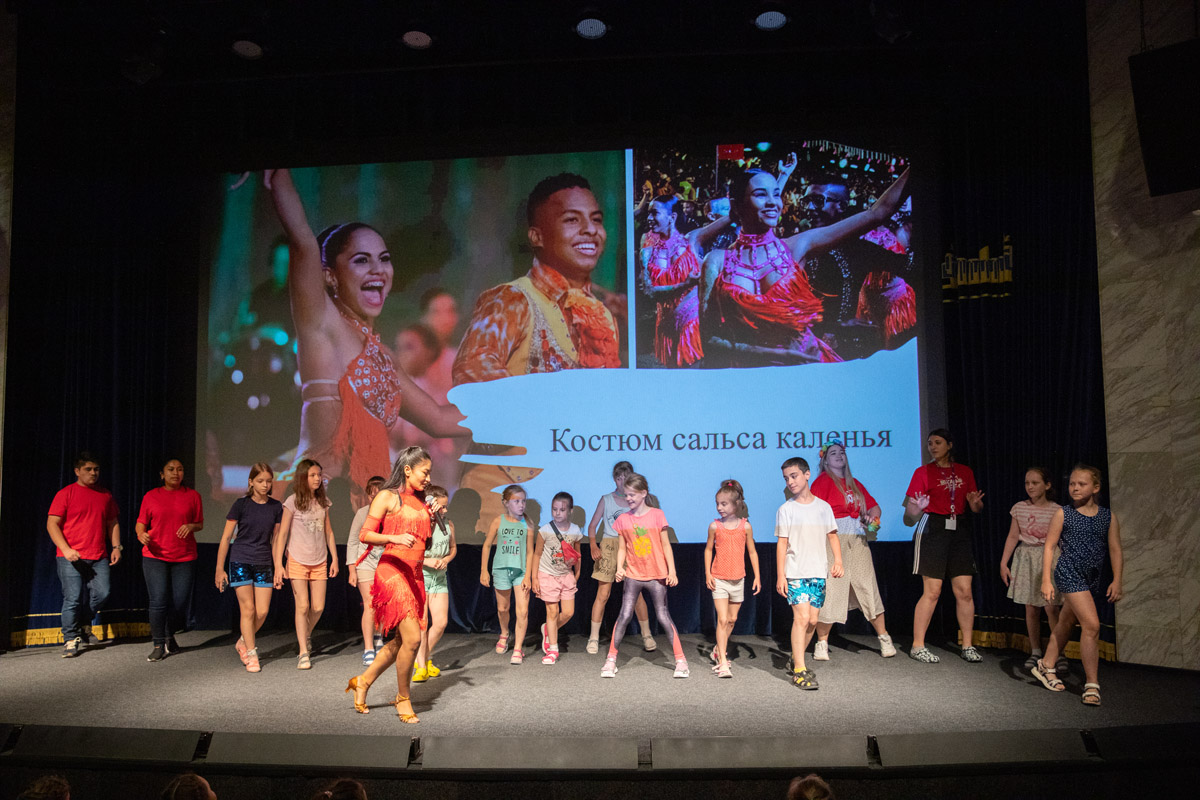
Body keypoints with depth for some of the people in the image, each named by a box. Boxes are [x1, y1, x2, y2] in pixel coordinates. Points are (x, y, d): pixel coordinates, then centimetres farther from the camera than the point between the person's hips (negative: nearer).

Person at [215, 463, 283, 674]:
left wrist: (278, 568, 9)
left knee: (262, 611, -2)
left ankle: (243, 642, 25)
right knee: (247, 608, -3)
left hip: (264, 563, 3)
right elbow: (226, 538, -1)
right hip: (240, 561, -3)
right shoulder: (241, 504, -5)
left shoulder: (276, 507, 4)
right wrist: (220, 569, -3)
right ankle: (251, 654, 11)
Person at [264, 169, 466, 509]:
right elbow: (303, 242, -15)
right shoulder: (320, 325, 1)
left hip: (369, 498, 6)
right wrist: (279, 175, -16)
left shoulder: (377, 351, 20)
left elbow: (438, 418, 26)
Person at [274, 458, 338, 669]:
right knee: (302, 606, -7)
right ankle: (303, 653, 3)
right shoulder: (293, 501, -7)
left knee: (318, 607, 3)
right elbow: (282, 534, -6)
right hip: (297, 561, -4)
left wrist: (335, 558, 10)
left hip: (319, 562, 4)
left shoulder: (323, 502, 7)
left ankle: (305, 635, 32)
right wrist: (278, 564, -10)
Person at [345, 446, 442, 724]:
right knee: (412, 638, -13)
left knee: (401, 640, 9)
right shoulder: (387, 496, -4)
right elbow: (365, 535, -8)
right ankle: (403, 698, 7)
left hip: (415, 573, 7)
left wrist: (433, 517, 6)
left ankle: (363, 682, 29)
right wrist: (394, 537, -23)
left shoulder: (422, 500, 16)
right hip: (392, 571, -7)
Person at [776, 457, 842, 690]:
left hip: (819, 572, 4)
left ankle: (796, 658, 26)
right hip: (795, 572, -3)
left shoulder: (823, 507, 8)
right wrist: (781, 575, -6)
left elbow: (832, 536, 13)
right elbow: (782, 543, -1)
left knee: (812, 620, 6)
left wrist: (838, 561, -1)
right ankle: (799, 670, -9)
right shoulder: (786, 509, 0)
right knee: (802, 617, -13)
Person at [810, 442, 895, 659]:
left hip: (858, 541, 5)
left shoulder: (855, 483, 19)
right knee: (830, 590, -6)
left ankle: (884, 638, 15)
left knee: (868, 587, 4)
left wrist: (872, 518, 1)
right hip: (832, 541, -5)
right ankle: (821, 643, 5)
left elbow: (874, 506, 23)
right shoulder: (823, 481, -1)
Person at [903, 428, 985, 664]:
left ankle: (968, 645, 12)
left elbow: (977, 508, 16)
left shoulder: (965, 472, 12)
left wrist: (975, 502, -7)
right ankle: (917, 646, 3)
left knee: (964, 591, 1)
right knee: (932, 592, -5)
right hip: (932, 529, -3)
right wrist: (915, 510, -25)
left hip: (959, 530, 4)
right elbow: (909, 516, -2)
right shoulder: (923, 472, 3)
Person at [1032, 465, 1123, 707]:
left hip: (1092, 577, 5)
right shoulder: (1063, 514, -4)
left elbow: (1115, 550, 6)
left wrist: (1116, 581, -2)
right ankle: (1092, 684, -8)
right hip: (1069, 572, -5)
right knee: (1091, 624, -16)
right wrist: (1046, 579, -6)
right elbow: (1049, 546, -2)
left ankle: (1045, 666, 34)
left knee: (1066, 623, 17)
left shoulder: (1108, 516, 4)